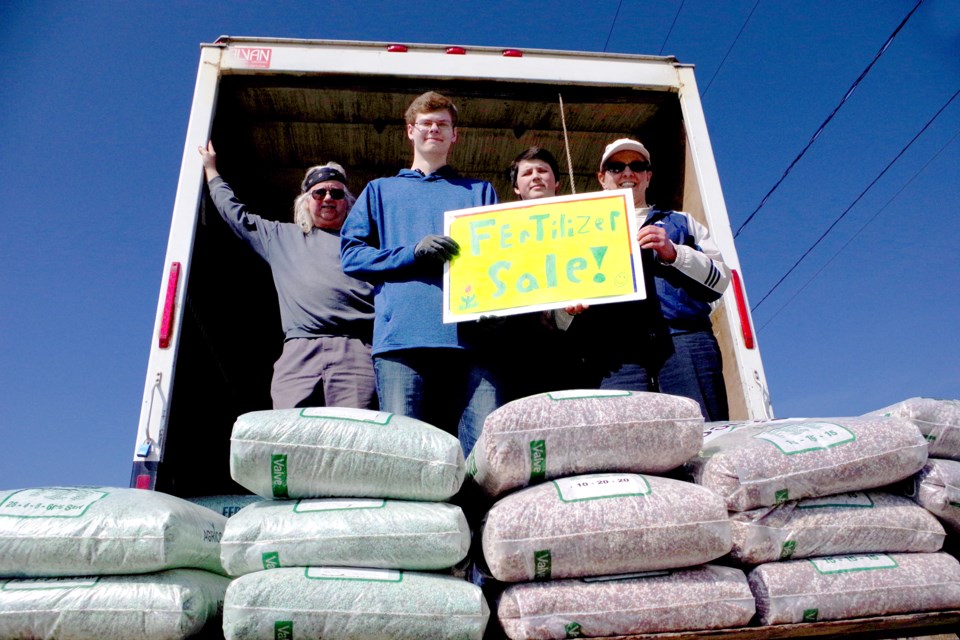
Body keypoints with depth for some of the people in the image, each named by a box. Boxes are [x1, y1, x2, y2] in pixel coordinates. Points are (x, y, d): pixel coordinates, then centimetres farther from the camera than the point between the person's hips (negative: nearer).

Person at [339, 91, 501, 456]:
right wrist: (412, 253, -2)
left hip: (470, 333, 1)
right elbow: (351, 254, 15)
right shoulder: (381, 190, 27)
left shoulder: (480, 192, 29)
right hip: (402, 335, 0)